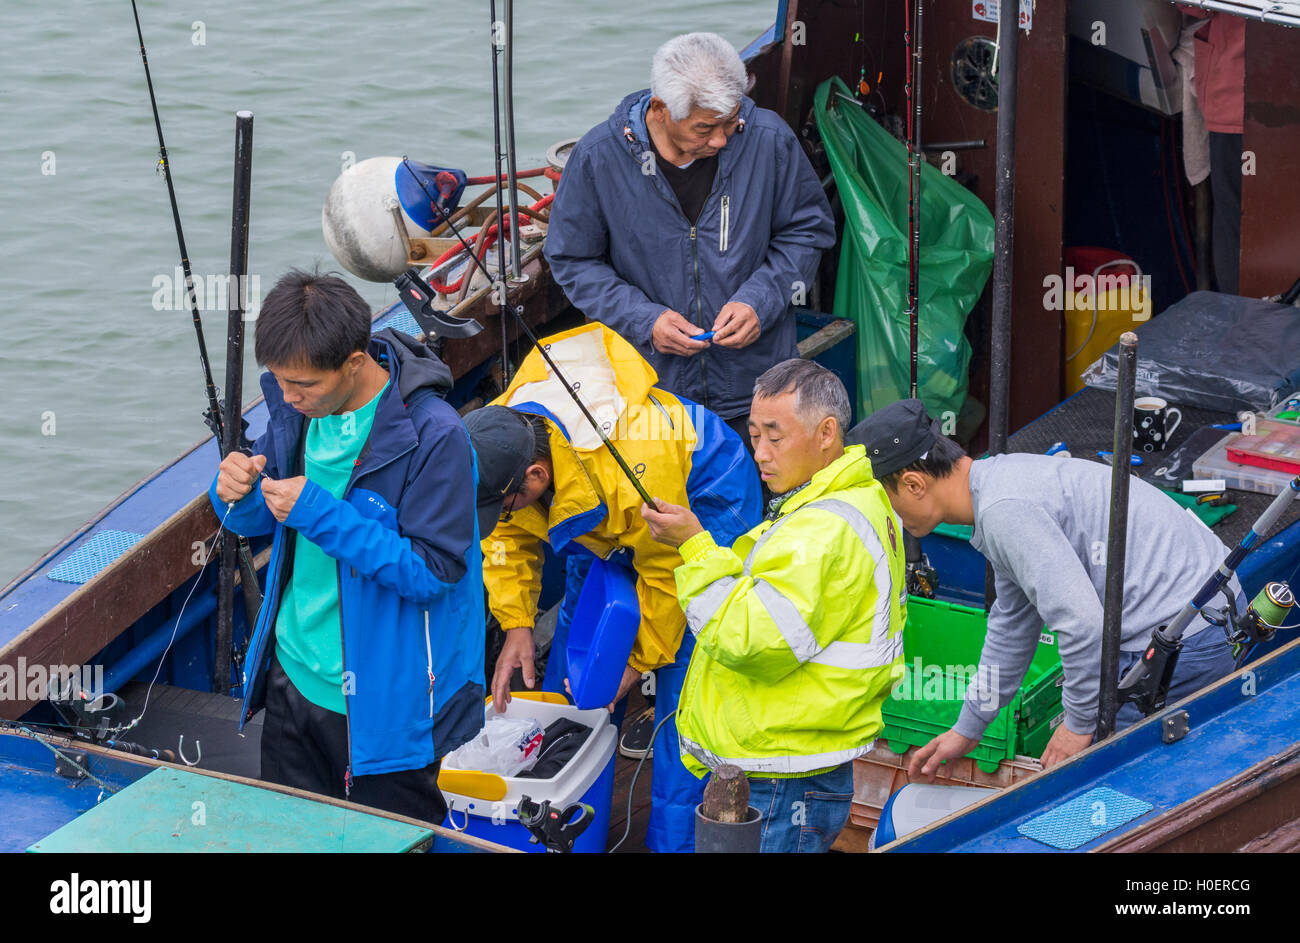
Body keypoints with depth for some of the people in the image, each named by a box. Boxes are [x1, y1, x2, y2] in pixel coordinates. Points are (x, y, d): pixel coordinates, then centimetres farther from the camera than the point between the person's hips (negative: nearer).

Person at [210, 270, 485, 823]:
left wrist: (320, 513, -27)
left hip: (381, 706, -6)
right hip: (292, 678, 6)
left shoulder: (432, 436, -23)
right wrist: (237, 494, -13)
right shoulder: (297, 406, -2)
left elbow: (433, 571, -22)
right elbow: (258, 521, 12)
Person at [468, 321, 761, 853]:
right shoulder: (496, 437, -24)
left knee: (683, 679, -13)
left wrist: (640, 660, -15)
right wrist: (516, 624, -13)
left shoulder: (629, 469, -43)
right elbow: (509, 537, -4)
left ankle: (674, 838, -5)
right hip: (608, 530, 7)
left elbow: (667, 572, -26)